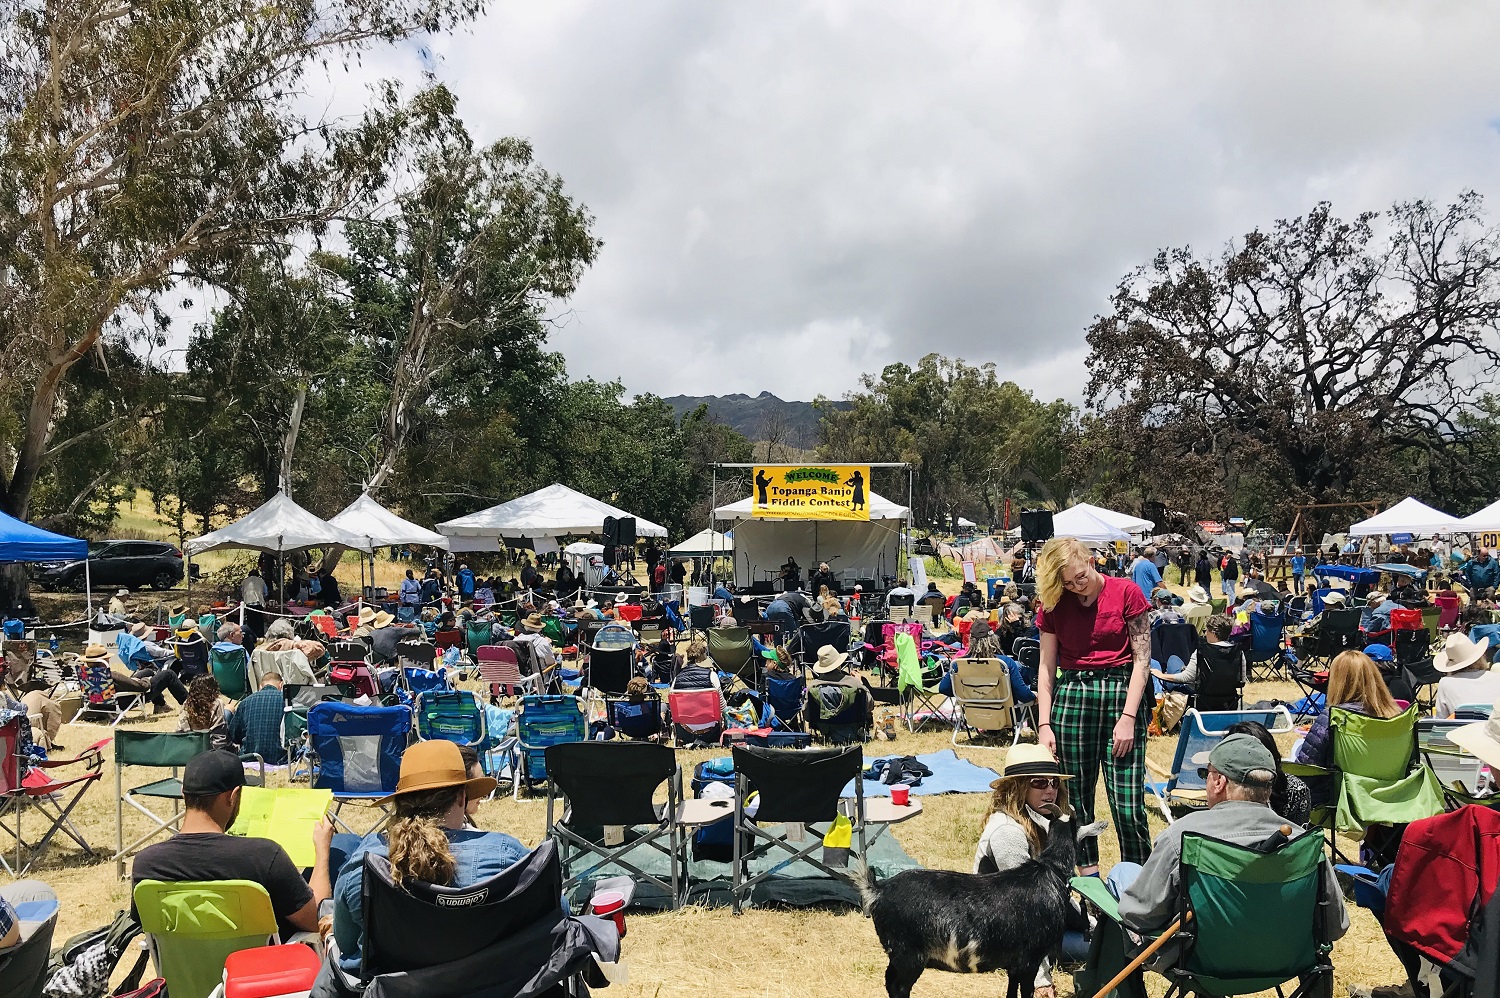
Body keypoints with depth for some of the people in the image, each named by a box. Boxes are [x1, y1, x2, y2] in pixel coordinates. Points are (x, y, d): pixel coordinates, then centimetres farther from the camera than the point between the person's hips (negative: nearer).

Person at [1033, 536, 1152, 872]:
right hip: (1072, 696, 3)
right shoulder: (1053, 605, 6)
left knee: (1128, 805, -6)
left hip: (1121, 692, -2)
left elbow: (1142, 658, -3)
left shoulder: (1126, 593, -1)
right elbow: (1046, 667, 7)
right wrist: (1044, 724, -1)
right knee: (1075, 801, 5)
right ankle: (1087, 875, 18)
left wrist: (1128, 717, -10)